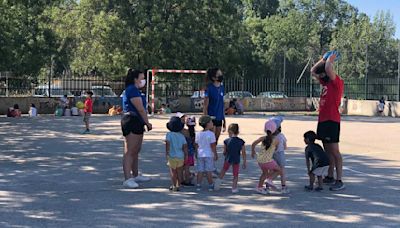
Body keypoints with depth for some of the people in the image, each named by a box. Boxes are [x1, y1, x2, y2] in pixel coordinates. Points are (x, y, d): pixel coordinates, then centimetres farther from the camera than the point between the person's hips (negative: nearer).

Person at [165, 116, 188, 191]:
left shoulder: (169, 134, -7)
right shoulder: (182, 136, 4)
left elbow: (168, 144, -14)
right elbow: (185, 146, 3)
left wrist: (167, 153, -7)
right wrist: (186, 155, 12)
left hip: (172, 156, -4)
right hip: (181, 156, 4)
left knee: (173, 171, 3)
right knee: (179, 171, 12)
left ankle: (174, 186, 2)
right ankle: (178, 185, 15)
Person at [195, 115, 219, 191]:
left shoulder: (198, 134, 4)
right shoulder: (211, 134, -12)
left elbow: (196, 145, 9)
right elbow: (213, 146, -12)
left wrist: (197, 153, 19)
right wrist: (215, 154, -3)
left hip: (200, 154, 5)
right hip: (209, 155, -4)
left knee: (200, 171, 7)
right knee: (209, 171, 2)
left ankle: (198, 185, 8)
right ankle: (211, 186, 11)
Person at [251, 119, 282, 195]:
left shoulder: (263, 138, -1)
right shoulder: (275, 141, -9)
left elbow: (253, 144, -6)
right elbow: (276, 148, 10)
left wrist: (253, 151, 11)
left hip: (260, 159, 5)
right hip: (268, 160, -5)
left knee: (265, 173, 30)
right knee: (279, 171, 18)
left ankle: (259, 187, 35)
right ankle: (269, 179, -5)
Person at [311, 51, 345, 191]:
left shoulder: (337, 82, -9)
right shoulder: (325, 82, 16)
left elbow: (328, 69, -27)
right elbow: (313, 71, 27)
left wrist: (330, 60, -7)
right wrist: (324, 59, 18)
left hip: (332, 120, -9)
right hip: (323, 120, 9)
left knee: (334, 151, -10)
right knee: (327, 150, 14)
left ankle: (339, 181, -10)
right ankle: (330, 177, 22)